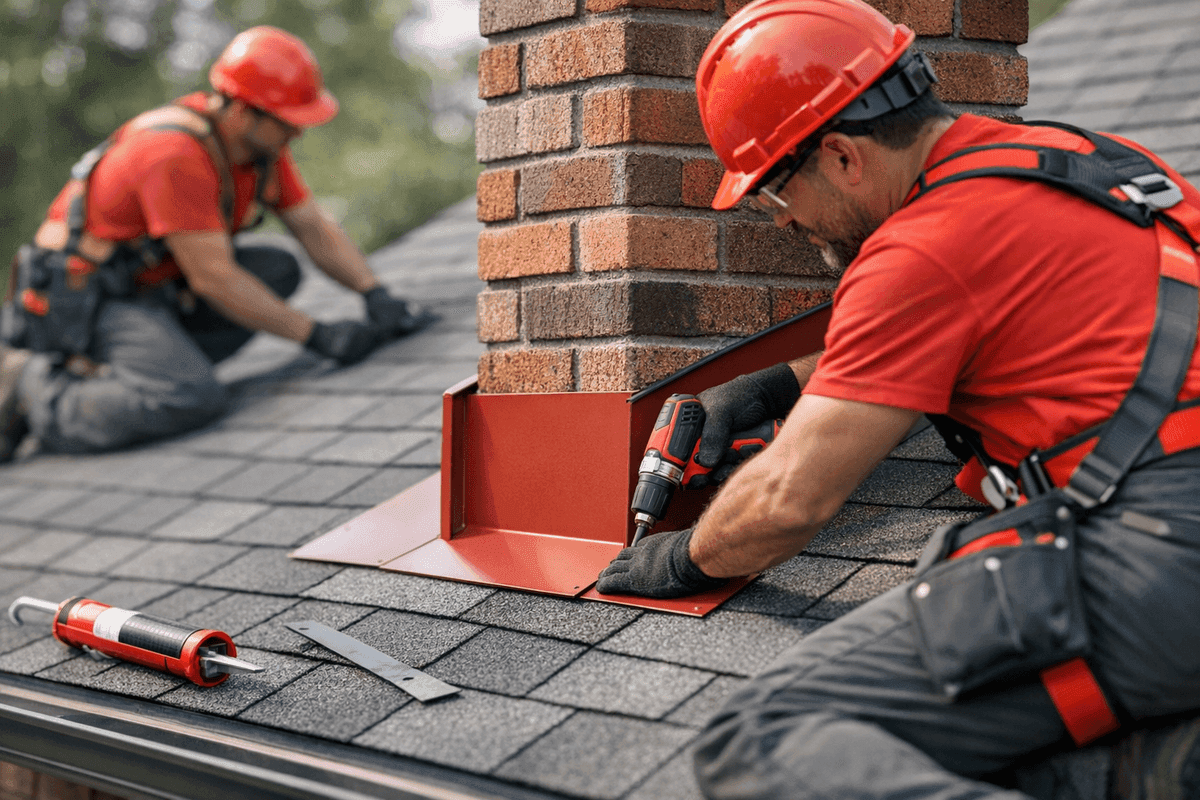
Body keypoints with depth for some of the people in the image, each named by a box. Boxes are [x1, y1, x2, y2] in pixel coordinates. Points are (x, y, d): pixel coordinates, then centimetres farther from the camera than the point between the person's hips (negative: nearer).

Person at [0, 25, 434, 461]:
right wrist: (316, 335, -22)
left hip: (152, 285, 10)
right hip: (85, 297, -10)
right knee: (195, 399, -30)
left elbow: (316, 229, 6)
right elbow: (214, 278, -25)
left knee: (279, 270, -4)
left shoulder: (262, 141, 0)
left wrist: (376, 295, -8)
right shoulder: (176, 156, -27)